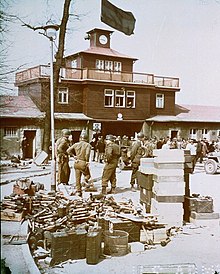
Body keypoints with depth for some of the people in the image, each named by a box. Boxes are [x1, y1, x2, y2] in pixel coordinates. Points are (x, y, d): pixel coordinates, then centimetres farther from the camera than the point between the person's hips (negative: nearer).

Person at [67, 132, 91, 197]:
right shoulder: (87, 145, -7)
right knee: (87, 175, 17)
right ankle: (86, 180, -15)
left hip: (76, 163, 4)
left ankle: (78, 191, 12)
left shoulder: (76, 144, 5)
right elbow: (87, 154, -21)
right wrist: (87, 161, -10)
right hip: (83, 163, -4)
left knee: (77, 178, 12)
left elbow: (68, 150, -1)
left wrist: (73, 155, 6)